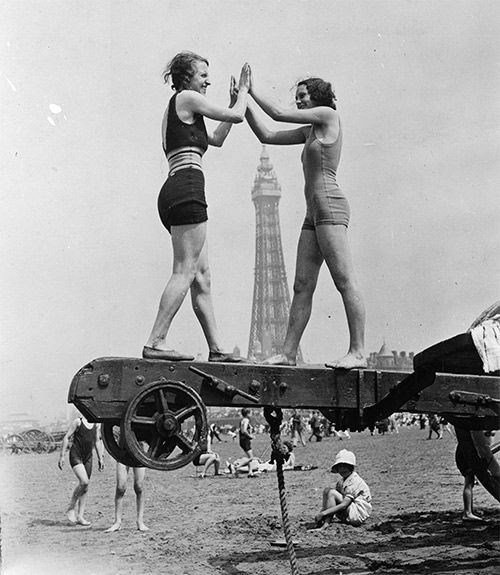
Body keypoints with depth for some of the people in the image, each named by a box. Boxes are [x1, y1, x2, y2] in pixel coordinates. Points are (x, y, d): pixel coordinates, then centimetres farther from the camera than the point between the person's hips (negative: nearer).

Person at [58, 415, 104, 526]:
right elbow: (66, 438, -6)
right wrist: (62, 456, -9)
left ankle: (80, 516, 12)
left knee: (85, 487, 5)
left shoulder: (97, 424, 9)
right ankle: (71, 509, -4)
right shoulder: (78, 421, -8)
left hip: (88, 457, 6)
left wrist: (100, 458, 15)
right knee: (84, 481, -22)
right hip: (75, 455, -6)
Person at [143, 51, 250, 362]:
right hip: (187, 189, -10)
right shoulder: (187, 98, 1)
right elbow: (237, 116, 2)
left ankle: (216, 347, 10)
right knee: (185, 272, -12)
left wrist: (235, 100, 35)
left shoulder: (175, 110, 29)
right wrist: (243, 92, 21)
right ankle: (156, 342, -14)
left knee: (202, 276, 8)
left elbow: (217, 139, 35)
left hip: (173, 194, 10)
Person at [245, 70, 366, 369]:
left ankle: (358, 352, -15)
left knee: (345, 281, -13)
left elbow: (279, 114, -3)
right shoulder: (310, 131, 24)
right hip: (314, 211, 9)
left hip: (329, 204, -9)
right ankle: (289, 352, 5)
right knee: (302, 285, 4)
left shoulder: (329, 115, 2)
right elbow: (267, 136, 23)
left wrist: (254, 90, 8)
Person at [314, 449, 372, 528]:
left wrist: (322, 513, -27)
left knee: (332, 493, -21)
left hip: (359, 514, -9)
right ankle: (321, 522, -9)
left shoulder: (354, 482, -19)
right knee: (327, 490, 1)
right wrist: (321, 513, -9)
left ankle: (326, 524, -23)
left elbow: (344, 505, -27)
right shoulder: (341, 481, 10)